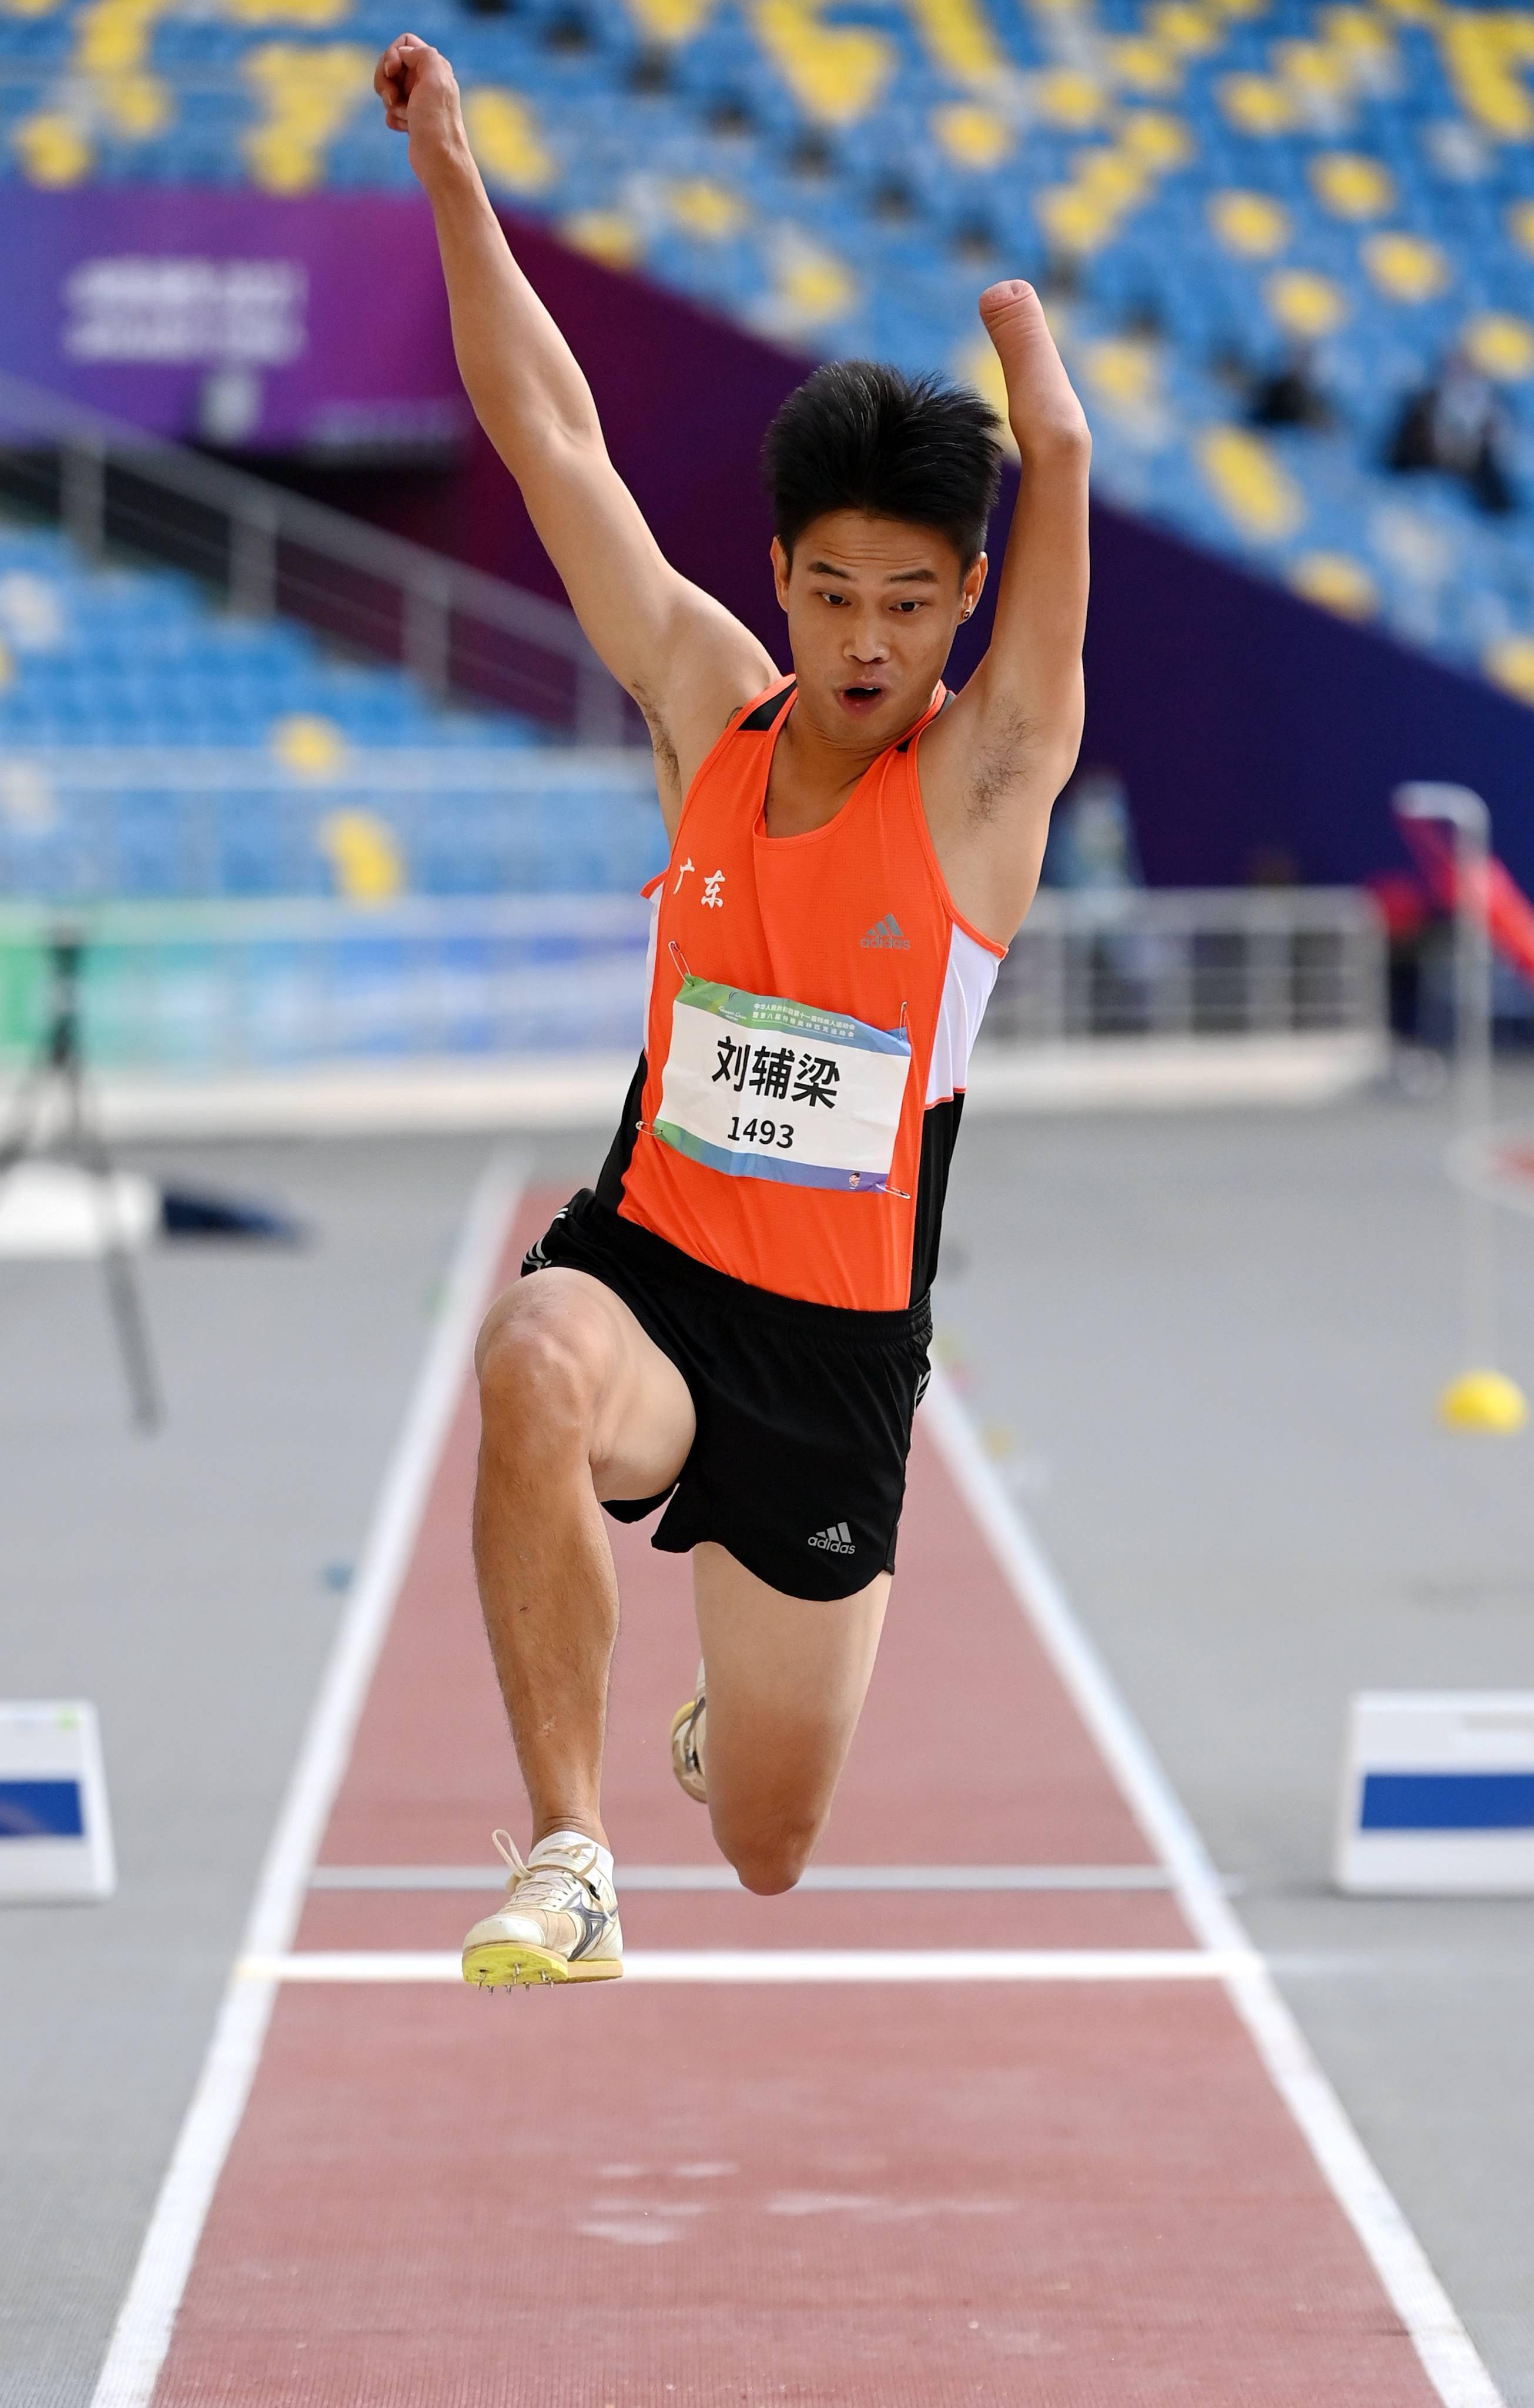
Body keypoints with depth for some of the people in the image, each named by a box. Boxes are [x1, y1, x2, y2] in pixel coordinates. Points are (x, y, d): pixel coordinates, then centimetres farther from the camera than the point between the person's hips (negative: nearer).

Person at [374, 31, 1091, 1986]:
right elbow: (550, 436, 0)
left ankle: (736, 1716, 53)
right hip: (647, 1272, 0)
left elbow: (1056, 459, -19)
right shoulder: (708, 706, 0)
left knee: (769, 1853, 12)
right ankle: (568, 1858, -31)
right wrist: (448, 163, -2)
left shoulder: (990, 774, -8)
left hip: (842, 1355, 0)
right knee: (537, 1366, -40)